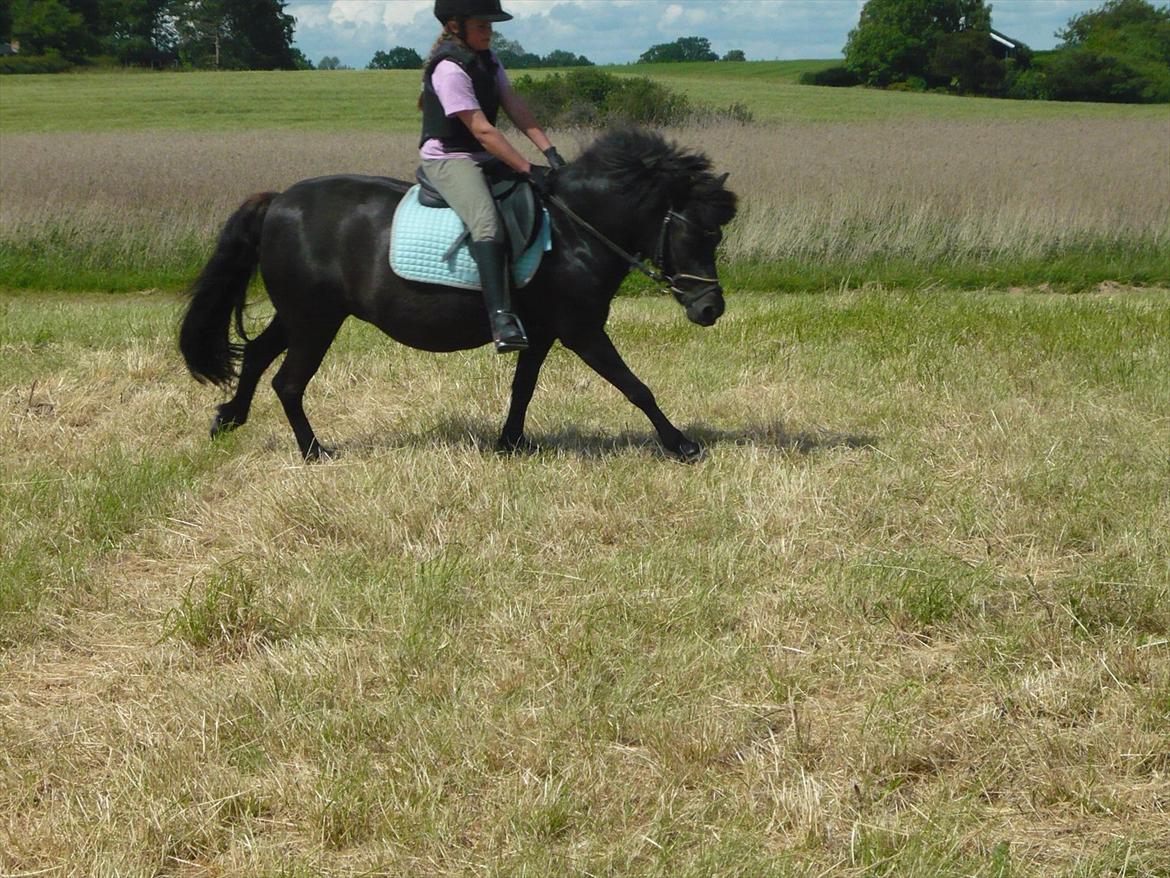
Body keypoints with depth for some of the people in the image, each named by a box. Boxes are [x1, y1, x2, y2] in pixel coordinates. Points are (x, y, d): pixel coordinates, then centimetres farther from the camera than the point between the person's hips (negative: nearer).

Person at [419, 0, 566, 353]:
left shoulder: (486, 59, 11)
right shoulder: (450, 69, -19)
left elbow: (514, 105, 2)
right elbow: (482, 130, -23)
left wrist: (549, 150, -10)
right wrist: (528, 169, -24)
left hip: (484, 158, 10)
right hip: (448, 160, -10)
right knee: (487, 222, -32)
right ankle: (501, 318, -44)